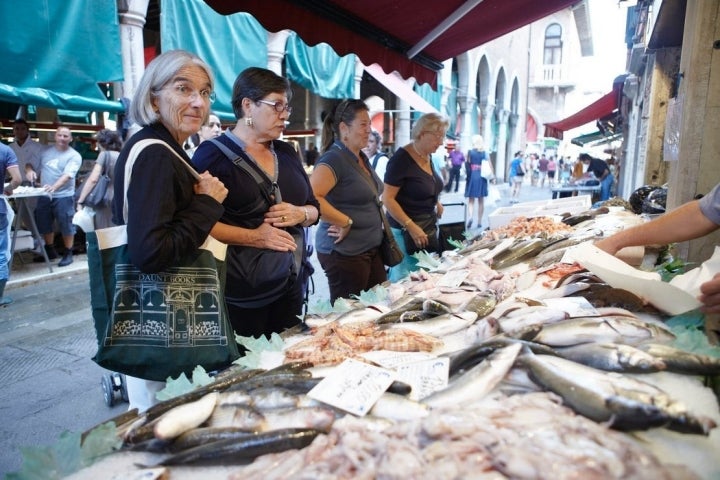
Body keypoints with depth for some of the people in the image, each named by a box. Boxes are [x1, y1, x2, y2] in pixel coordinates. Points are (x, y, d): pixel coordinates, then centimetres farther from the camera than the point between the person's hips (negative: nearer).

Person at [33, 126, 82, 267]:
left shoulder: (74, 156, -9)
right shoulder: (46, 152, 10)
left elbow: (67, 175, -22)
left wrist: (54, 187, -36)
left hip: (63, 196, -6)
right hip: (44, 195, 6)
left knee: (66, 226, 1)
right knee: (44, 225, 16)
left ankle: (68, 254, 13)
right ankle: (50, 251, 32)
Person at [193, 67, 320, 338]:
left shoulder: (286, 153, 12)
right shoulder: (214, 154, -8)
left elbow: (314, 207, 17)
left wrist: (300, 213, -5)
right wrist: (253, 237, -21)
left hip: (290, 286, 6)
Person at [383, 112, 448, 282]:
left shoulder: (427, 156, 8)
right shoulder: (401, 158, -17)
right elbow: (387, 199, -20)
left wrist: (436, 201, 9)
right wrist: (410, 226, -25)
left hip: (429, 228, 8)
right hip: (406, 232, -8)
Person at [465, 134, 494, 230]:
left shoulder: (470, 152, -2)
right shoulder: (485, 153, 3)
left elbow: (467, 164, -5)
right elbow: (490, 166, -1)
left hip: (472, 176, -2)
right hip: (482, 177, 2)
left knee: (471, 200, 6)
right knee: (481, 201, 10)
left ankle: (470, 217, -18)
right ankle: (479, 222, 13)